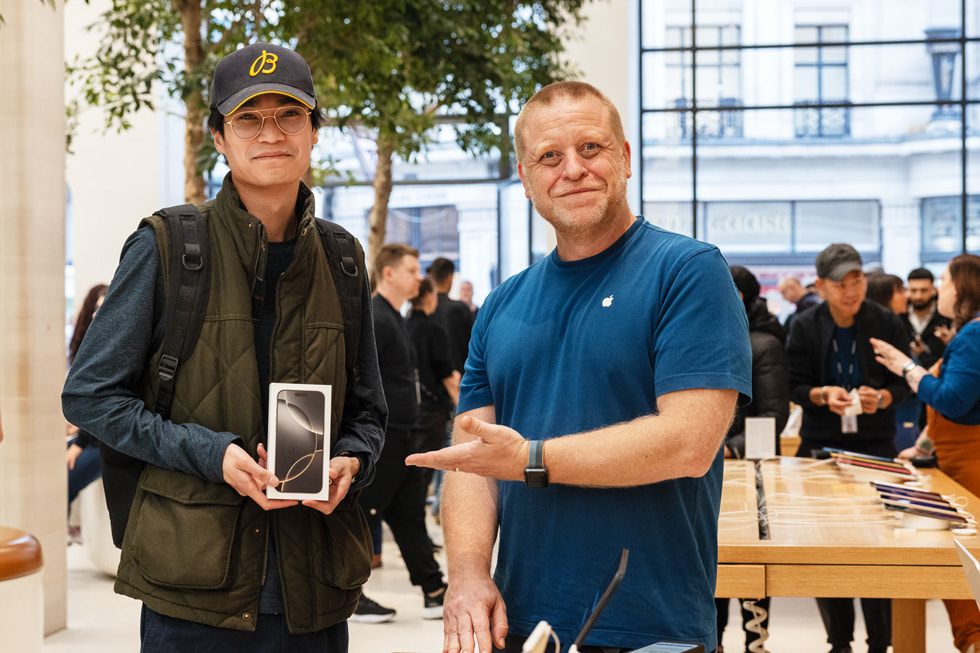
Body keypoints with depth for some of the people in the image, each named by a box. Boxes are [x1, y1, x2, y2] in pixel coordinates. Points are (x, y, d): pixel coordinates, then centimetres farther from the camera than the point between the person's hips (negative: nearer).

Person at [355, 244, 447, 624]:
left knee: (410, 516, 12)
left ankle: (435, 593, 16)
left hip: (399, 439, 10)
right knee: (363, 517, -1)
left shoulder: (392, 318, 17)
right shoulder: (375, 319, -16)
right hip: (379, 438, -10)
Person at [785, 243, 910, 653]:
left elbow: (904, 383, 1)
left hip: (875, 443, -1)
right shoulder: (805, 326, -1)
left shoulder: (886, 323, -3)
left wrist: (883, 398, -20)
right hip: (821, 444, 1)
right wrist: (824, 395, -19)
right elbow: (795, 386, 0)